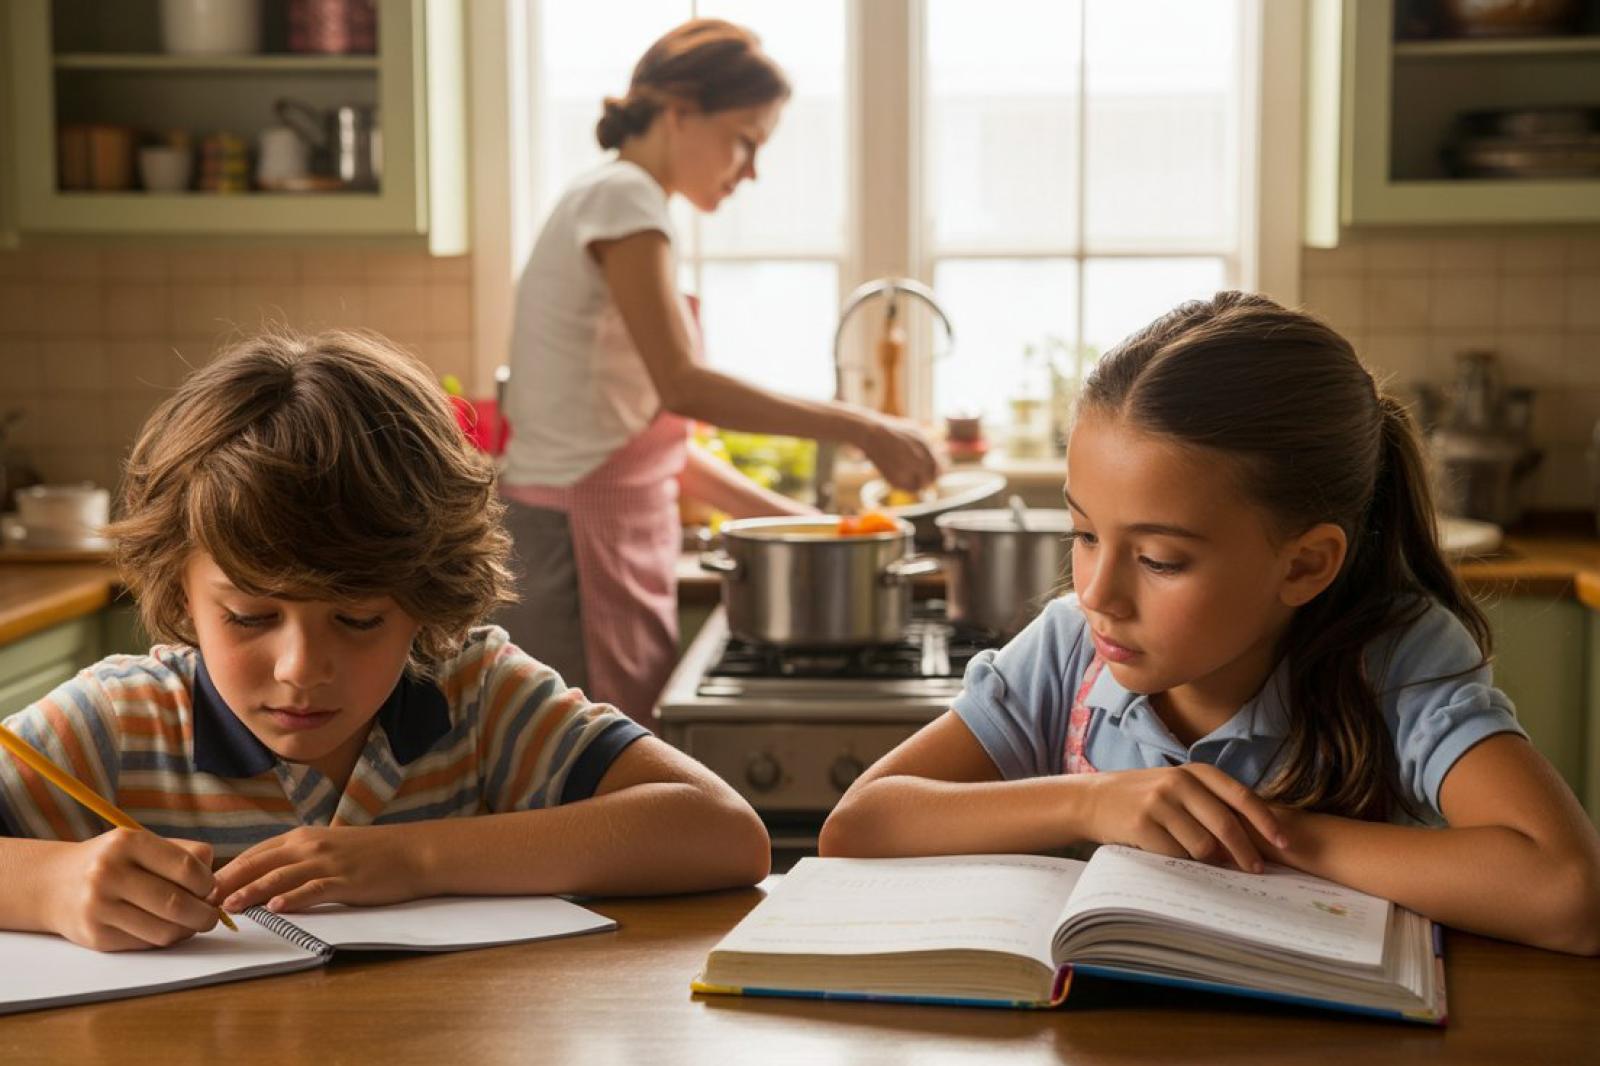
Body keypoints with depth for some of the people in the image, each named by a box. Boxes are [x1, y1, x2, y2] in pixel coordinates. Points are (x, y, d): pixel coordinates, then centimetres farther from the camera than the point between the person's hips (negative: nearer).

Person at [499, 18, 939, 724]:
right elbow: (681, 386, -21)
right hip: (578, 536, -9)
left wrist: (795, 518, 15)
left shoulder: (610, 202, 19)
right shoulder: (623, 199, -9)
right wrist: (858, 428, -18)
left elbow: (654, 435, 18)